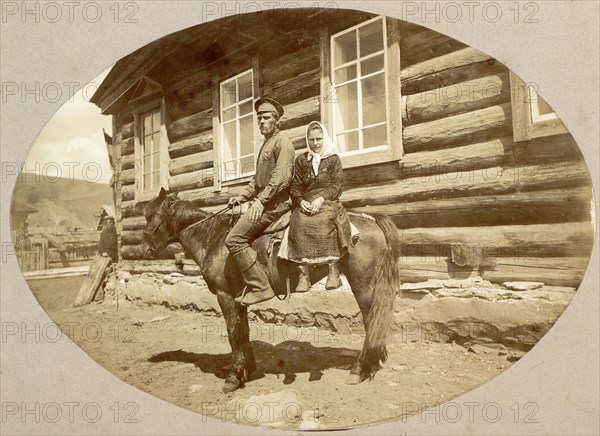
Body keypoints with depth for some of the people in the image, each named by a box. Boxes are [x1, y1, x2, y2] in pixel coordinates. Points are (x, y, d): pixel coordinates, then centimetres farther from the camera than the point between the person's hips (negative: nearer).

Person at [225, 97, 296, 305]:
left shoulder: (282, 143, -6)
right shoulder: (265, 145, 24)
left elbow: (281, 178, -20)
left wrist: (261, 200, -27)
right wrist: (242, 197, 14)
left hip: (275, 203, -10)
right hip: (265, 202, 10)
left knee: (234, 239, -18)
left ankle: (260, 287, -16)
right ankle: (253, 285, 15)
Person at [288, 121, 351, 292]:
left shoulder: (333, 159, 13)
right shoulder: (301, 160, 19)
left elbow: (337, 186, 2)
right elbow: (295, 187, 12)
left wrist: (321, 199, -15)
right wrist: (301, 201, -9)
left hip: (328, 202, -2)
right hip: (305, 203, 2)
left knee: (324, 221, -37)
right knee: (299, 223, -32)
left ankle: (333, 269, -32)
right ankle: (303, 273, -33)